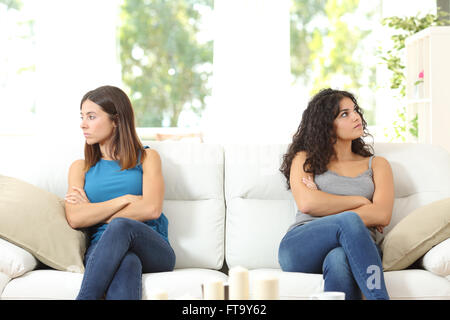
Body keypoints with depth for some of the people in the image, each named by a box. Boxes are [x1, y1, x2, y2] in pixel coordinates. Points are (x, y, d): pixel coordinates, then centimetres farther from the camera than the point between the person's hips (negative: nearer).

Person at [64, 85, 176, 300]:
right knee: (126, 262, -38)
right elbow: (75, 218, 0)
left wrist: (94, 211, 0)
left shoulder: (147, 157, 12)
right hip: (102, 251, 1)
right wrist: (126, 199, -4)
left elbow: (152, 209, -6)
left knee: (121, 226, -37)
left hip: (154, 251, -1)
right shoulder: (80, 167, 19)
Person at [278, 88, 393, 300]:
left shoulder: (376, 164, 25)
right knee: (349, 221, -36)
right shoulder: (305, 159, 22)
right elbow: (306, 203, 0)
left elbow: (382, 215, 5)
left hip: (356, 248, 1)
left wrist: (325, 205, -1)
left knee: (339, 260, -39)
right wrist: (360, 201, 4)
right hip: (300, 248, -1)